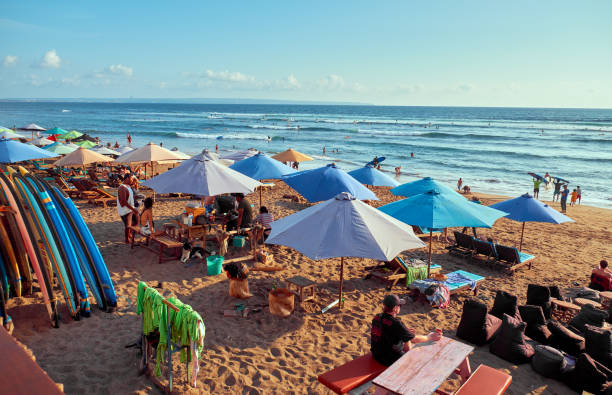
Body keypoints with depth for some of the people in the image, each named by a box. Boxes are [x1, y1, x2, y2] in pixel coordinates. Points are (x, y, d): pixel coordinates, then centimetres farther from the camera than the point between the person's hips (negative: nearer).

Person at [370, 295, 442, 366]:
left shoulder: (377, 318, -6)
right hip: (389, 360, -8)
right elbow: (414, 339, -19)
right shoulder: (395, 324, -30)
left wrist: (406, 332, 17)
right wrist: (429, 337, -4)